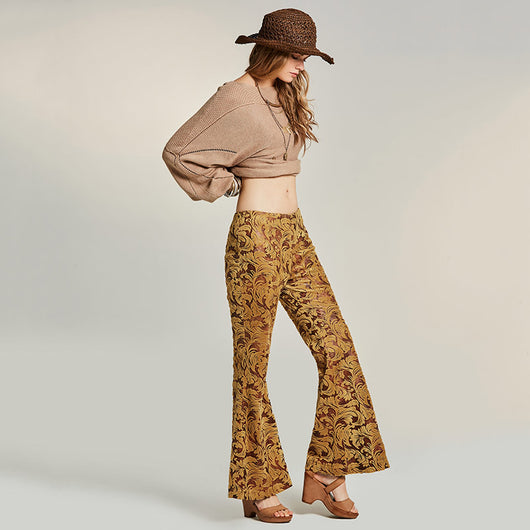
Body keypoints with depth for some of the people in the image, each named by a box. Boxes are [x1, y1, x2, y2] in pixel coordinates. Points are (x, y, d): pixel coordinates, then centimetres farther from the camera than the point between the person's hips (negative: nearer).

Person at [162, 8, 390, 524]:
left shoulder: (284, 95, 15)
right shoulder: (235, 99, -11)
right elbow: (179, 152, -14)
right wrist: (226, 185, -4)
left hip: (295, 235, 8)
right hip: (255, 238, -8)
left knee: (336, 349, 2)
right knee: (254, 364, 1)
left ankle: (325, 472, 12)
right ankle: (258, 489, 14)